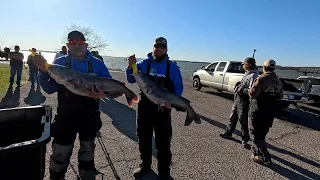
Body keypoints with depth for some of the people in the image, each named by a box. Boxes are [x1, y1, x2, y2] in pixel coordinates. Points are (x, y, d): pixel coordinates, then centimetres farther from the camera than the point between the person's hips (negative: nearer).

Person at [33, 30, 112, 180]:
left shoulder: (97, 64, -1)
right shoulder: (59, 63, -1)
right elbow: (50, 89, -4)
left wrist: (103, 93, -24)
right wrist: (44, 70, -20)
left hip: (90, 117, 1)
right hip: (65, 116, -1)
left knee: (88, 151, 19)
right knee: (60, 153, 7)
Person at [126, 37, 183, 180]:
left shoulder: (172, 67, -1)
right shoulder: (143, 63, 1)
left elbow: (178, 88, 1)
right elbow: (131, 80, 3)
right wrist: (131, 66, -14)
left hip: (163, 110, -1)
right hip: (144, 108, 2)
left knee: (163, 142, 7)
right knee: (144, 138, 16)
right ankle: (145, 165, 37)